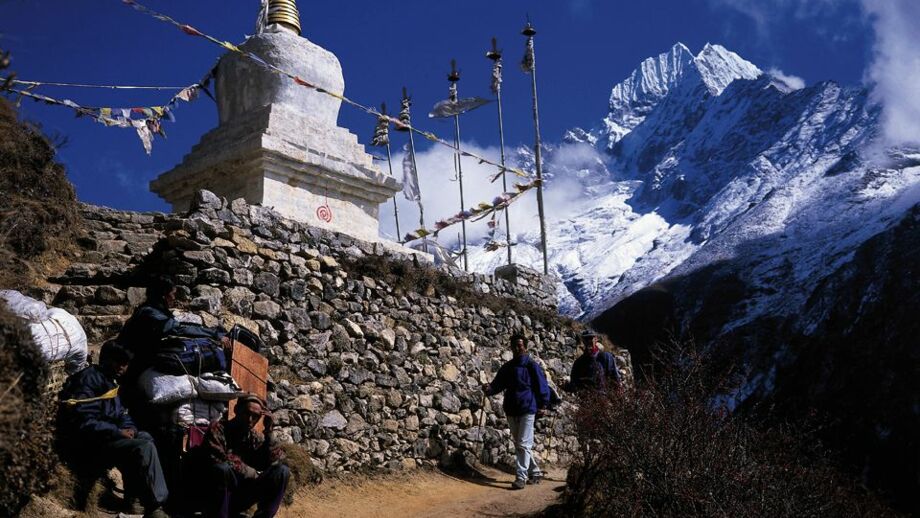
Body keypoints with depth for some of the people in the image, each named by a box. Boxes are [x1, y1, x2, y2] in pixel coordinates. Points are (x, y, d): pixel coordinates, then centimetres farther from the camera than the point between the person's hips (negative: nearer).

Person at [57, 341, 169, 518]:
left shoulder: (110, 381, 16)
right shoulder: (89, 380, -15)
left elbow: (119, 413, 23)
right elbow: (83, 423, -25)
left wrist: (129, 429, 0)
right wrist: (117, 432, -21)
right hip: (85, 445, -10)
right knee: (144, 448, -23)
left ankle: (133, 497, 1)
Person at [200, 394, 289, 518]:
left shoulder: (256, 438, 4)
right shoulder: (218, 429, -11)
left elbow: (276, 461, -8)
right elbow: (217, 460, -24)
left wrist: (269, 431, -14)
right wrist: (252, 473, -14)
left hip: (242, 496, 5)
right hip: (217, 496, -5)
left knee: (282, 471, -10)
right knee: (222, 469, -34)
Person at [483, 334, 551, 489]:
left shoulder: (532, 365, -5)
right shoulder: (507, 367, 9)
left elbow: (542, 385, -4)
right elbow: (498, 384, 9)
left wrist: (543, 405, -8)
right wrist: (489, 389, -12)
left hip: (527, 409, -6)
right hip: (511, 411, 6)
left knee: (523, 445, -9)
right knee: (519, 444, 14)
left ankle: (521, 477, -7)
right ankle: (535, 472, 28)